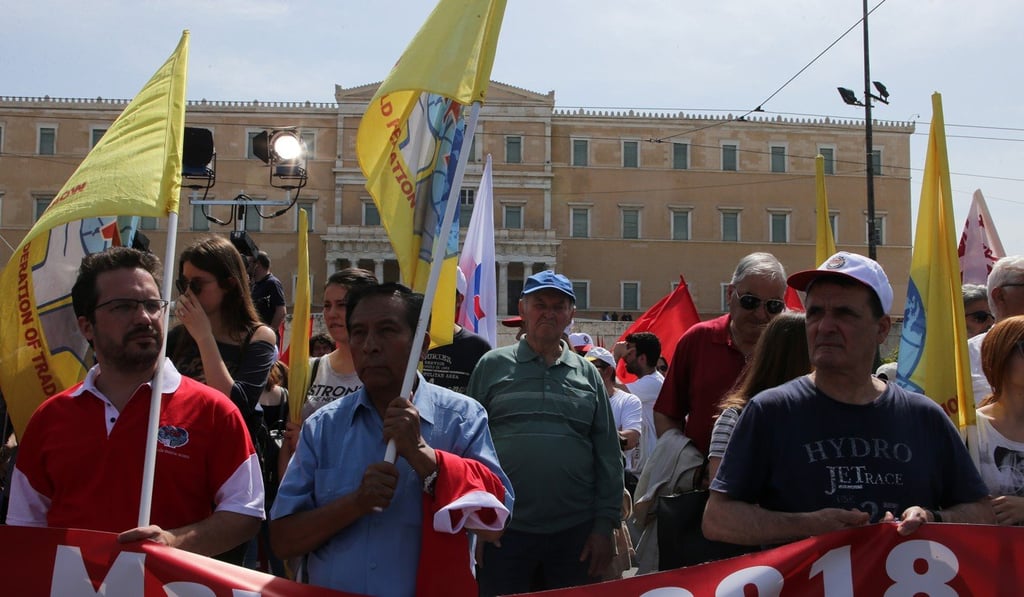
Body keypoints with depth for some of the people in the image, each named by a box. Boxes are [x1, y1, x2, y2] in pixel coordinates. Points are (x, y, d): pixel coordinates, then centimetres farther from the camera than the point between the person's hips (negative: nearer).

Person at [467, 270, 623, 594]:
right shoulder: (492, 366, 4)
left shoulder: (587, 374, 10)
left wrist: (604, 525, 3)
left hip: (575, 532, 2)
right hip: (504, 531, -1)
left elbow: (608, 455, 9)